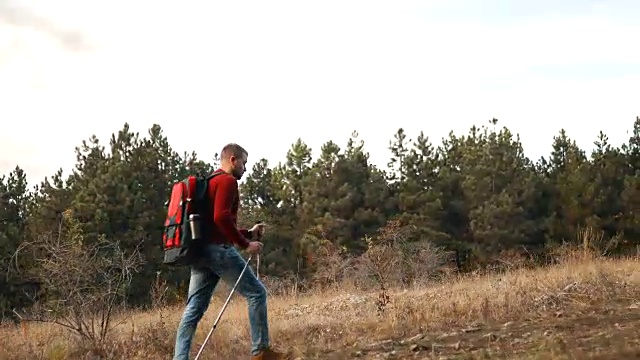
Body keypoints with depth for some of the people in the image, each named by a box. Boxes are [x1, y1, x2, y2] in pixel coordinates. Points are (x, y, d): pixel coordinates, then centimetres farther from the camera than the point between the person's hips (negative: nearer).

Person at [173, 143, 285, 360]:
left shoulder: (210, 182, 25)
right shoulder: (227, 181, -5)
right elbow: (221, 218, -20)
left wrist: (248, 233, 24)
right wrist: (245, 244, -15)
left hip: (200, 251, 9)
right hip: (218, 250, -9)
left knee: (194, 308, 4)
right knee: (256, 293, -1)